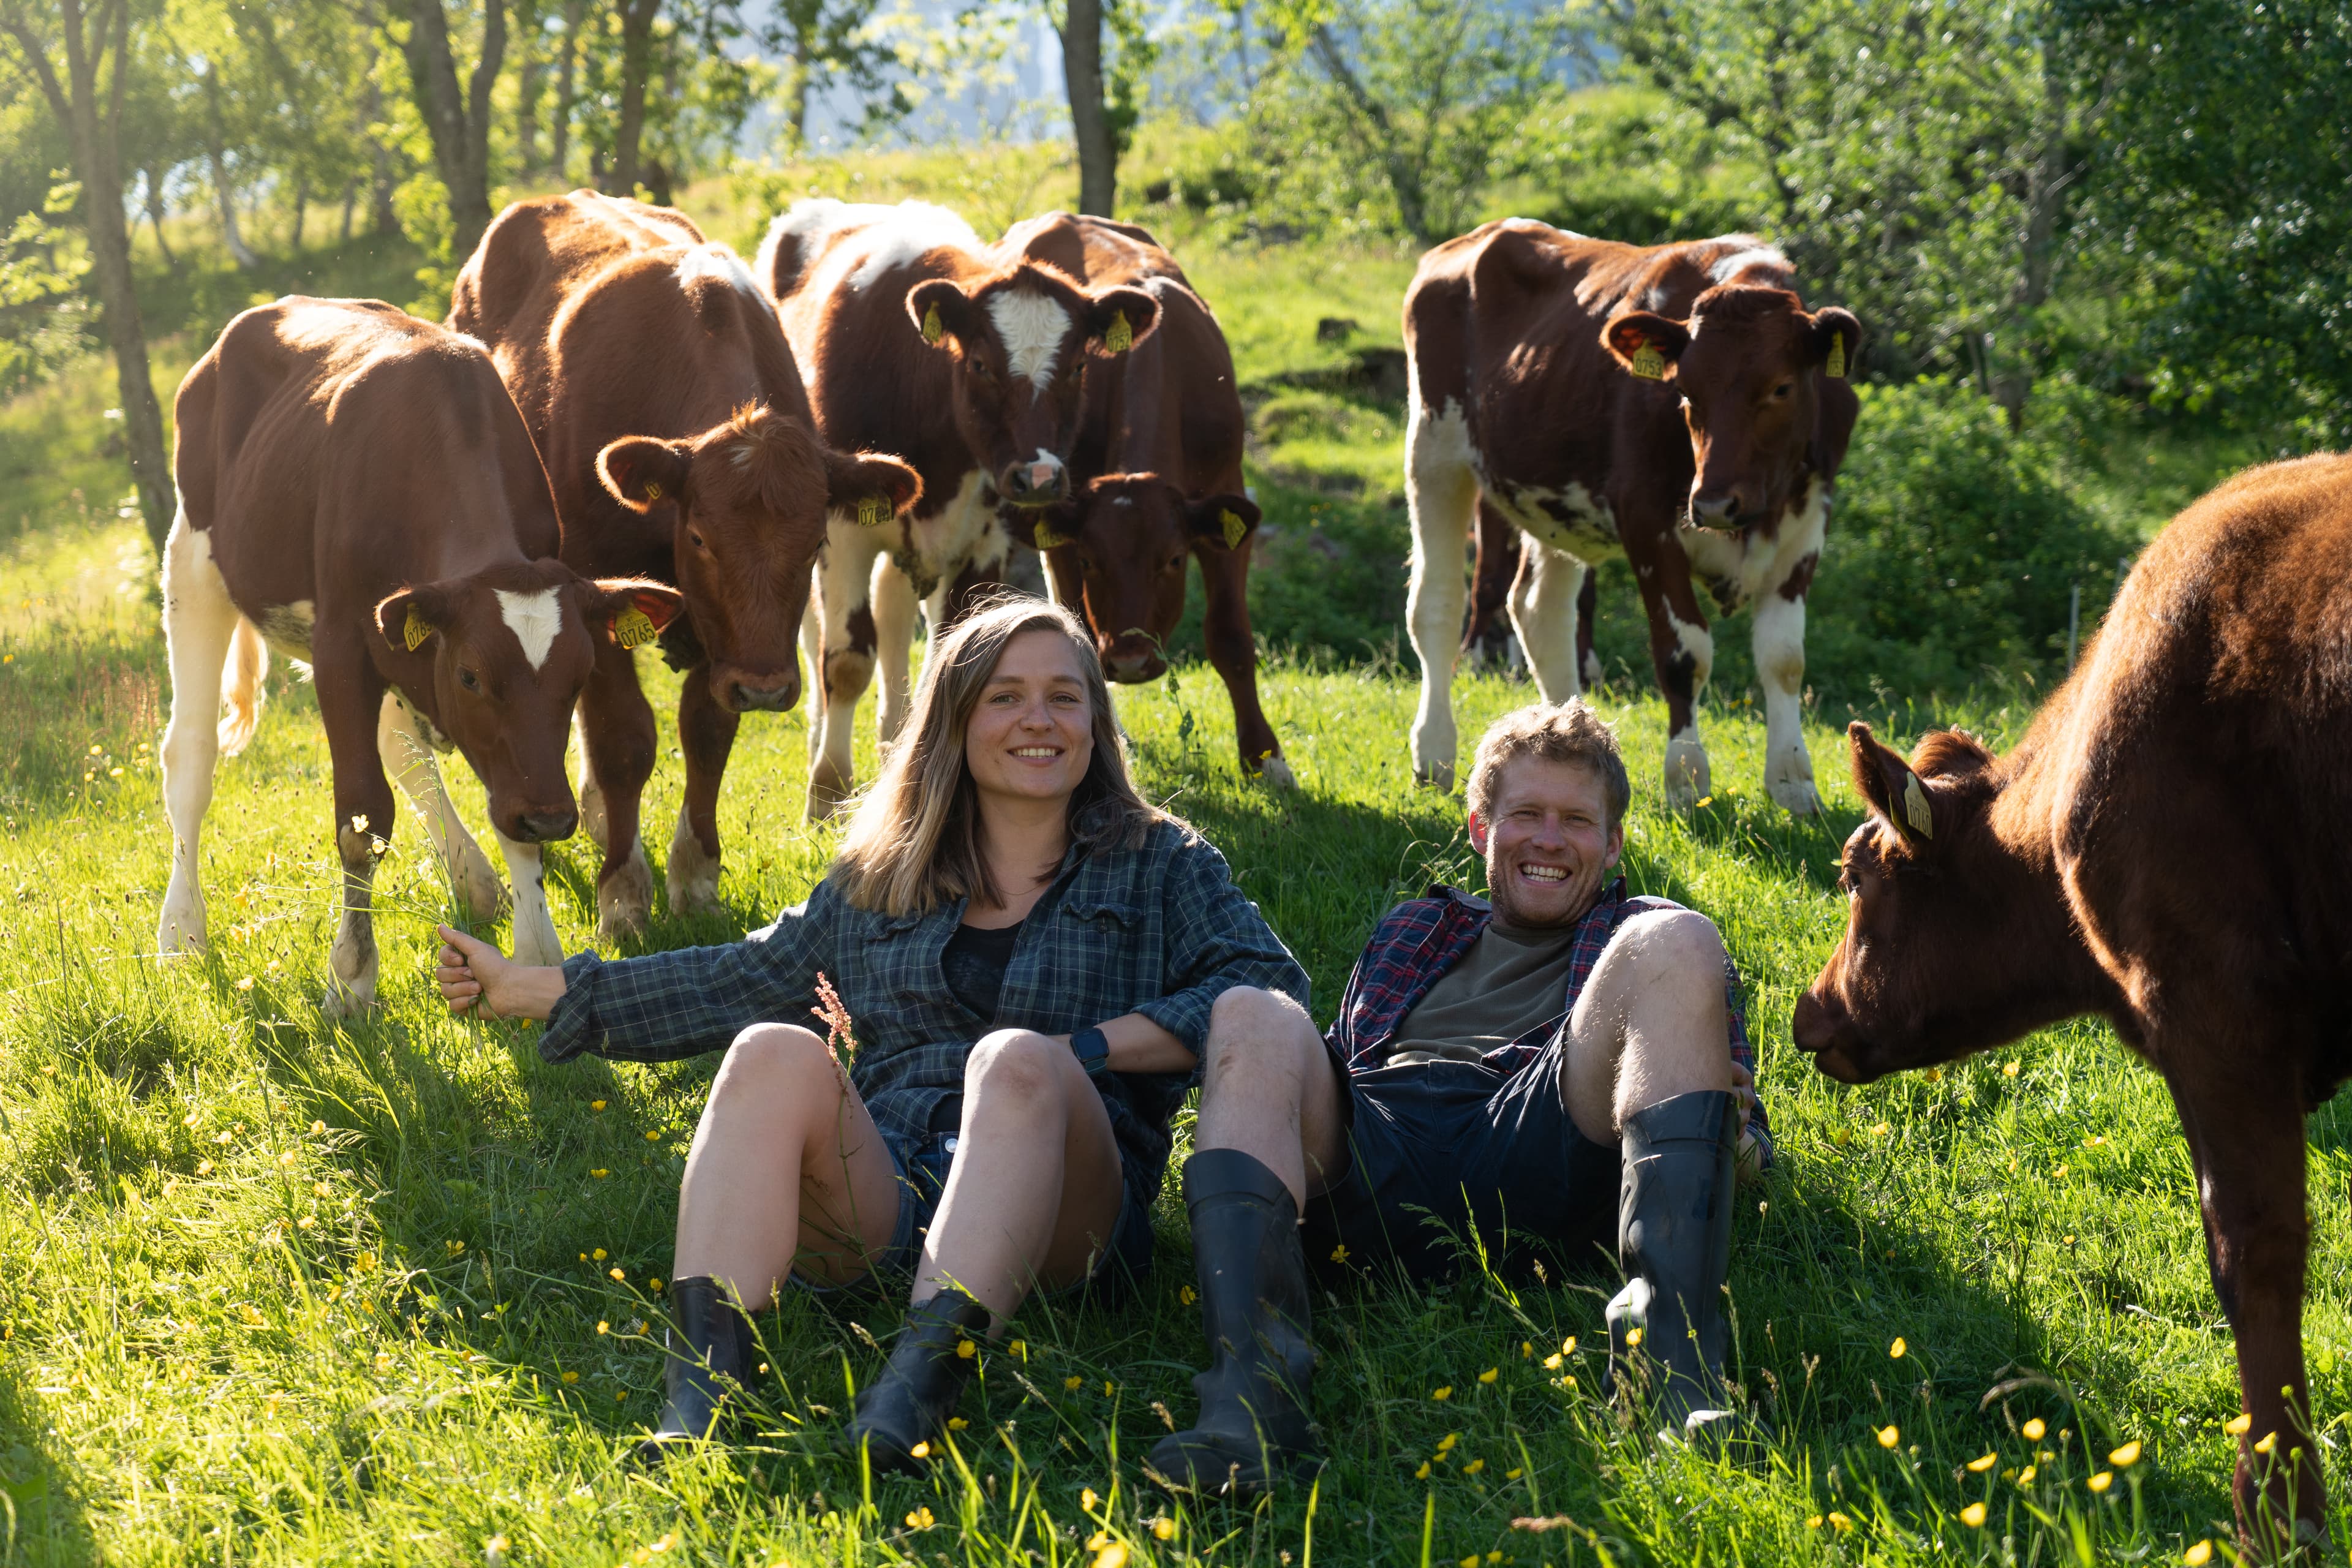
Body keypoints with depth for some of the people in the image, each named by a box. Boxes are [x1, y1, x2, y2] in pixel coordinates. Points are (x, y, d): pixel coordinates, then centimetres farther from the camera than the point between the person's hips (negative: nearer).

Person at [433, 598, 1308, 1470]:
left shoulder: (1158, 866, 17)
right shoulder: (877, 882, 25)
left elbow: (1270, 984, 2)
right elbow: (740, 982, 30)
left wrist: (1090, 1049, -9)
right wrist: (532, 991, 27)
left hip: (1051, 1209, -3)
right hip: (879, 1194, 3)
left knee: (1019, 1060, -34)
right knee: (776, 1053, -26)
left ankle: (921, 1382, -54)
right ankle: (700, 1391, -44)